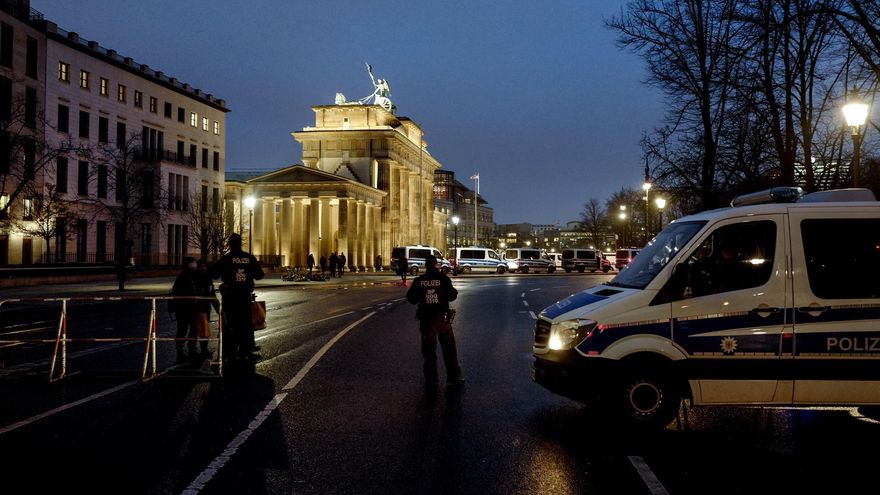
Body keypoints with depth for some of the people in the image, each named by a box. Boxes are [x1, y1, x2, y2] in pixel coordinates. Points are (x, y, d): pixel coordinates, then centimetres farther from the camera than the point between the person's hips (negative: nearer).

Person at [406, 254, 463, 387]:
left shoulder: (418, 281, -3)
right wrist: (455, 292, 11)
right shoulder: (443, 279, -8)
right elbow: (452, 295, -10)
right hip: (443, 318, -1)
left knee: (429, 350, 9)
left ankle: (431, 379, 9)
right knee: (449, 348, 10)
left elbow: (411, 298, 1)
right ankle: (454, 376, 12)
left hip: (426, 319, 1)